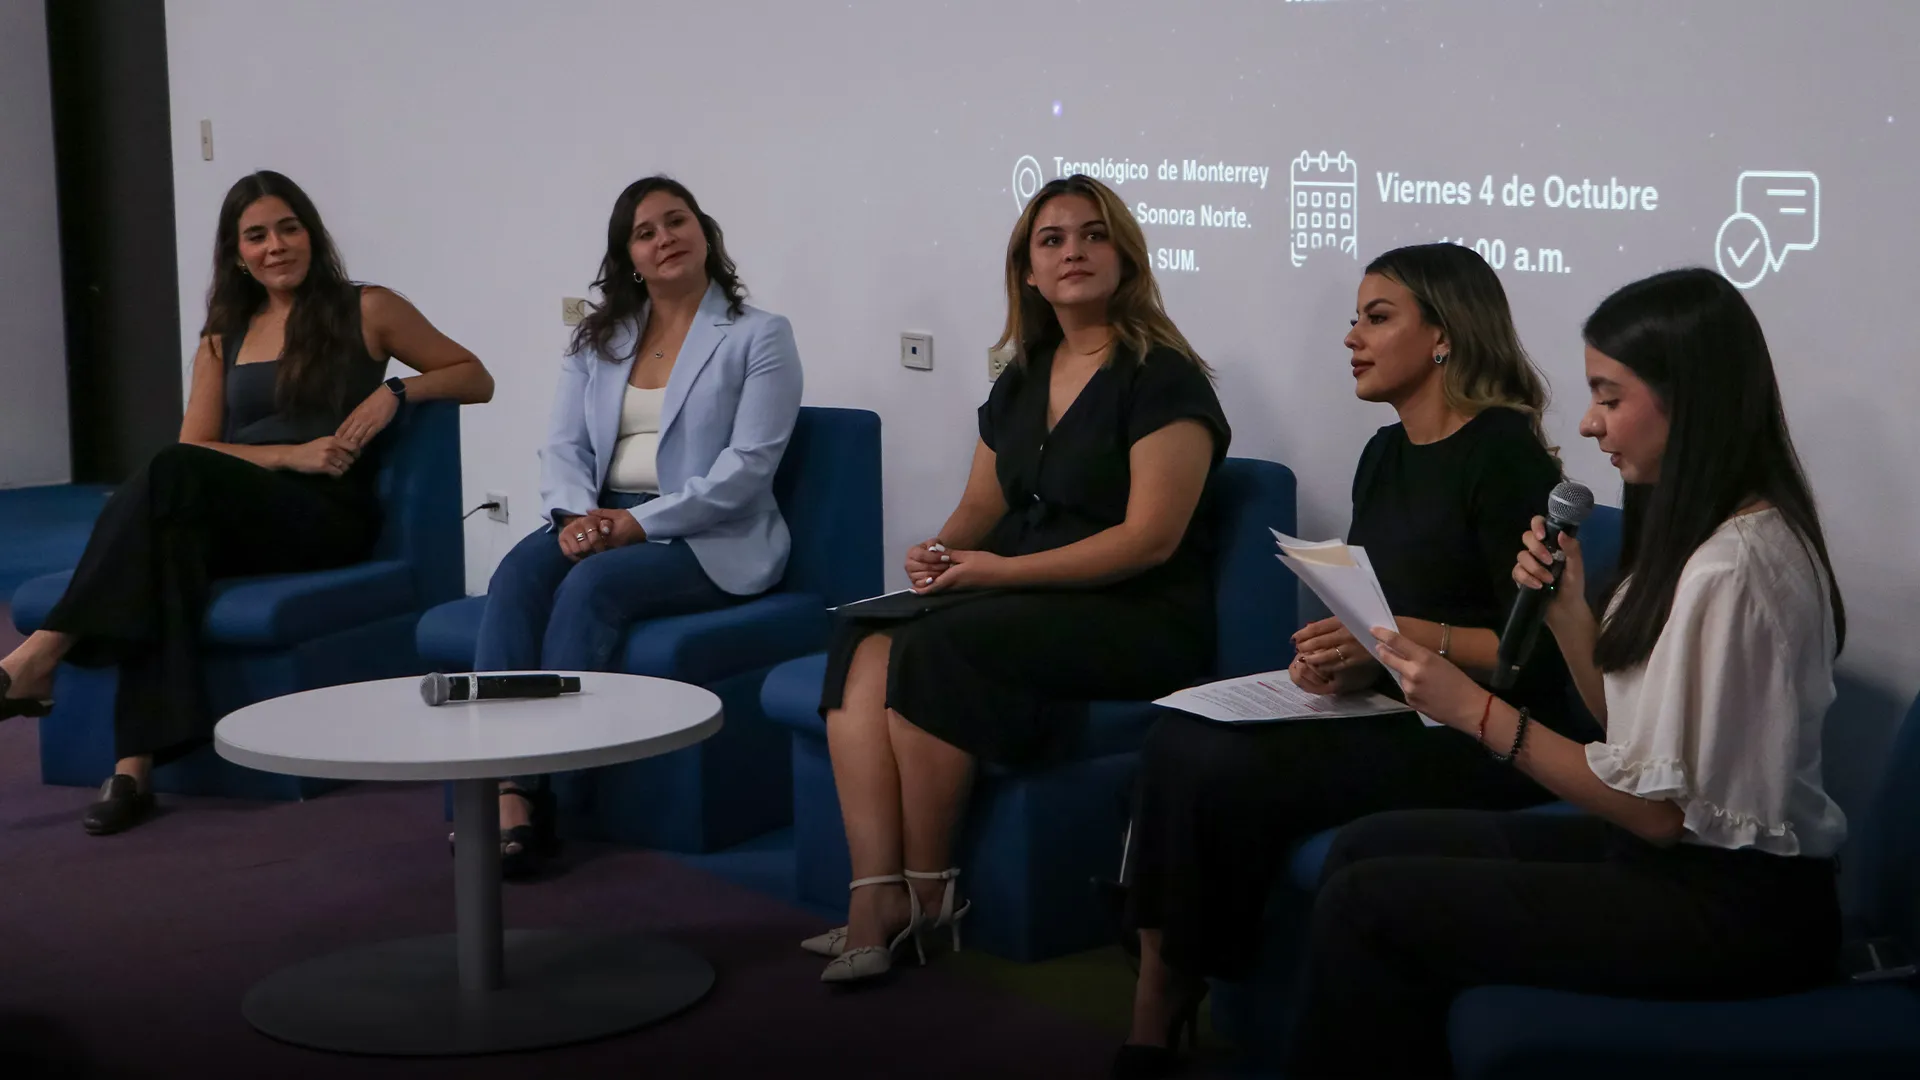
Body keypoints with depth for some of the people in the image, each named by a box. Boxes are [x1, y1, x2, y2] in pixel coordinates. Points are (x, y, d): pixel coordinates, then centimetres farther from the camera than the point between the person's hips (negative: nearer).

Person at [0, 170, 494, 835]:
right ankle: (135, 767, -41)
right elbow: (197, 445, 11)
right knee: (169, 535, -35)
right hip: (234, 519, 4)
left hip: (331, 515, -3)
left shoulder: (366, 311, 12)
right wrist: (294, 454, -6)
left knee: (176, 475, -32)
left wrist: (395, 390, -4)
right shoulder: (223, 338, 23)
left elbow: (475, 379, 14)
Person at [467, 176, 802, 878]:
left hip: (711, 538, -4)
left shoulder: (759, 337, 0)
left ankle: (537, 788, -32)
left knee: (591, 584, -33)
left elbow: (747, 465, -10)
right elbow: (565, 446, 10)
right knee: (518, 573, -27)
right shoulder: (598, 340, 17)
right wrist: (575, 515, -13)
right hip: (600, 523, 4)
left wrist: (640, 523, -18)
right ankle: (505, 788, -39)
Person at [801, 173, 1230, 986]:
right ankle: (875, 896, -28)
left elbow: (1149, 538, -15)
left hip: (1136, 619, -7)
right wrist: (941, 552, -2)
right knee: (865, 647, -20)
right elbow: (981, 507, 22)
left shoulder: (1162, 379, -7)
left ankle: (928, 889, -14)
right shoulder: (1021, 382, 17)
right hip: (1022, 605, 7)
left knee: (934, 650, -30)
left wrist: (1002, 569, -17)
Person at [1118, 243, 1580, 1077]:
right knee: (1177, 742, -16)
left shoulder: (1504, 454, -11)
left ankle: (1174, 1000, -4)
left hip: (1480, 739, -8)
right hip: (1389, 714, 8)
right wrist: (1335, 657, -4)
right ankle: (1158, 1004, -15)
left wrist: (1406, 634, -24)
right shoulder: (1384, 455, 14)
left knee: (1227, 775, -23)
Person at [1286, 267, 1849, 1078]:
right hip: (1681, 860, 10)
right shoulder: (1696, 533, 10)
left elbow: (1660, 809, -21)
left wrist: (1475, 711, -19)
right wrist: (1566, 608, -3)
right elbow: (1627, 723, 10)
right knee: (1367, 846, 6)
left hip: (1728, 909, -10)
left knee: (1365, 904, -13)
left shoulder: (1732, 570, -21)